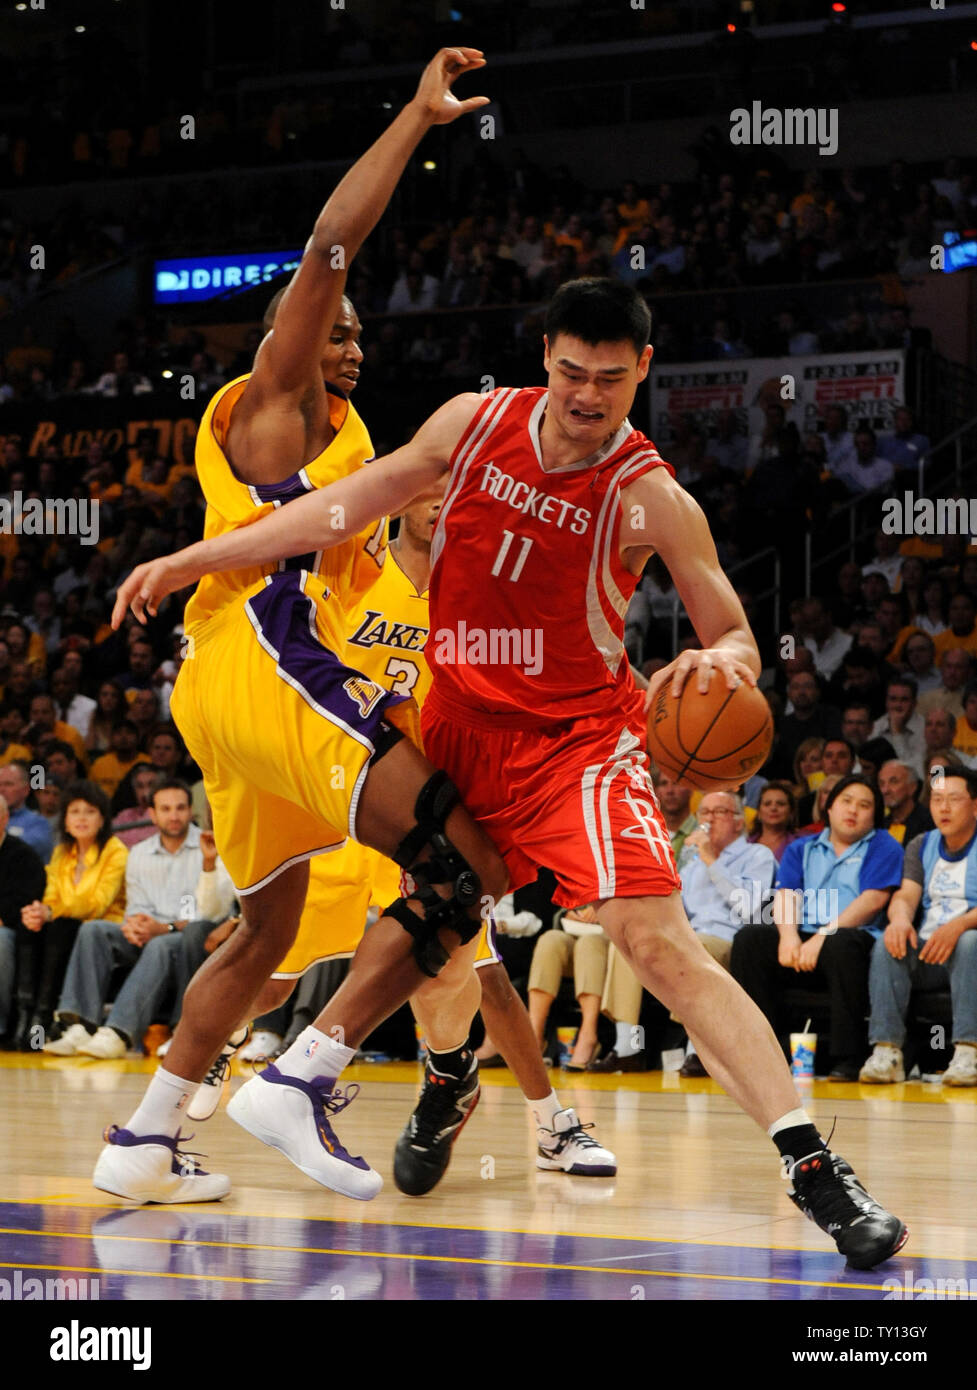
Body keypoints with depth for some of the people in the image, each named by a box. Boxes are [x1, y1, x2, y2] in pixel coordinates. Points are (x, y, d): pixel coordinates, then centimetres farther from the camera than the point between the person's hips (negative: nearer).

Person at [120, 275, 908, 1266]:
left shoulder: (650, 499, -13)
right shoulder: (475, 423, -3)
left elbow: (737, 641, -7)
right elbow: (343, 510, 7)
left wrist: (719, 660, -32)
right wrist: (193, 561, 7)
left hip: (576, 736, -5)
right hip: (459, 722, 5)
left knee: (655, 939, -20)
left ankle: (812, 1166, -25)